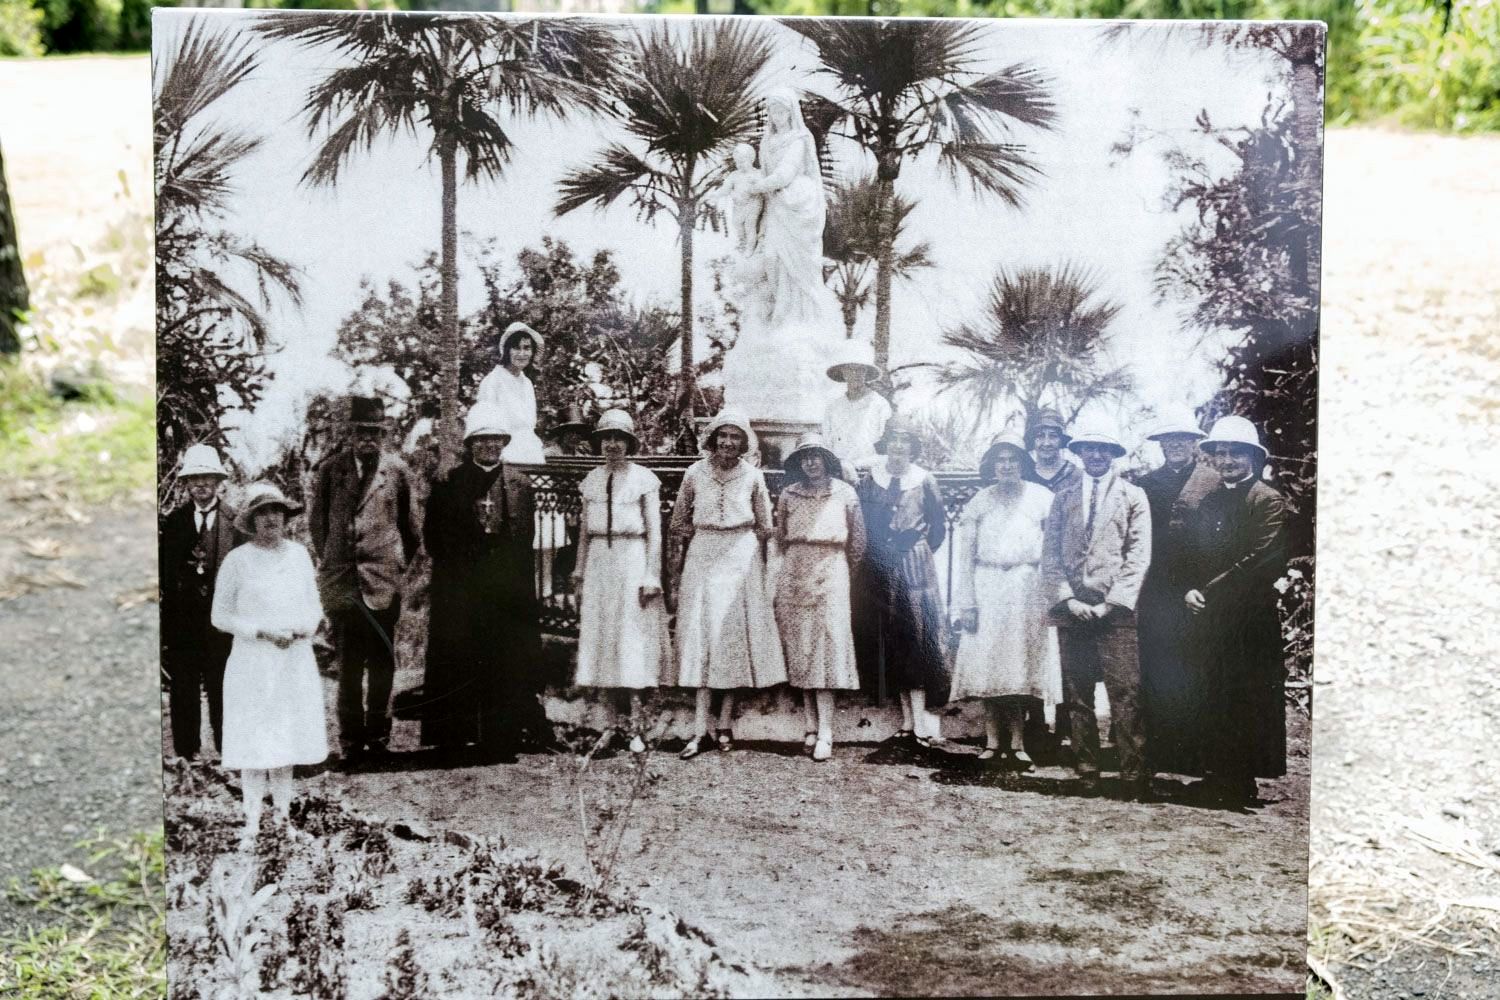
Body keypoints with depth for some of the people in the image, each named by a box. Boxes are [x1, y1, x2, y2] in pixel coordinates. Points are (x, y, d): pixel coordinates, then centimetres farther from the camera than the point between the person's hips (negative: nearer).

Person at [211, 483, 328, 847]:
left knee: (287, 739, 9)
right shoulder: (237, 560, -6)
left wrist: (303, 629, -10)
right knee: (254, 743, -3)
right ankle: (252, 821, 4)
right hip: (253, 662, -4)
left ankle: (283, 815, 20)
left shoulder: (299, 554, 6)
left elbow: (314, 607, 12)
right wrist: (264, 632, -15)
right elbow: (220, 616, -3)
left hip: (295, 662, 4)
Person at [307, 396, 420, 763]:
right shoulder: (330, 470, 6)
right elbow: (316, 521, 14)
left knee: (382, 662, 3)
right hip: (341, 581, 0)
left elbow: (411, 527, 12)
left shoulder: (397, 470, 5)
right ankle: (351, 736, 9)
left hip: (383, 580, 0)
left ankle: (377, 732, 14)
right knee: (348, 663, 2)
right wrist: (330, 562, 12)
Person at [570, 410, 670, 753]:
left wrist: (651, 576, -9)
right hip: (599, 563, 5)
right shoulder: (591, 480, 10)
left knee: (633, 642, -4)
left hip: (632, 560, -4)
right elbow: (585, 531, 16)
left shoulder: (644, 479, -3)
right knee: (599, 635, 3)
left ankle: (635, 727, -3)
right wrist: (580, 574, 13)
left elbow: (654, 532, -3)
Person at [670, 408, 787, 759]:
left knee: (735, 634, 1)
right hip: (702, 558, 0)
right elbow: (679, 522, 10)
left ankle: (725, 724, 7)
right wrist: (682, 561, 9)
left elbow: (765, 526, 9)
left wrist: (756, 562, 6)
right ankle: (700, 728, -5)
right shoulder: (695, 473, 1)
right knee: (702, 635, -4)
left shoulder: (753, 476, 1)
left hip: (741, 559, 0)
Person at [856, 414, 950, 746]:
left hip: (917, 565, -2)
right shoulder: (870, 481, 6)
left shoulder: (924, 480, 2)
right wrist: (881, 550, 4)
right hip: (882, 567, 2)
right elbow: (863, 524, 9)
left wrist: (920, 551, 4)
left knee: (919, 635, -8)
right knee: (892, 640, 3)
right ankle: (908, 717, 9)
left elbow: (939, 525, 8)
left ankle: (921, 716, -9)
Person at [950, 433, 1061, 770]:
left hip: (1027, 589, -1)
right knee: (986, 664, -2)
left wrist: (1052, 591, -6)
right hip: (987, 589, 1)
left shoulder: (1041, 498, 5)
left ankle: (1016, 743, 3)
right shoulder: (980, 502, 7)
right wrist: (966, 602, -2)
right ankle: (993, 742, 3)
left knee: (1021, 664, -1)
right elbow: (965, 555, 5)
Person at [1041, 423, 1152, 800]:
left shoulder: (1133, 496, 9)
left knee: (1125, 695, -10)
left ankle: (1134, 779, -9)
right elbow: (1050, 554, 10)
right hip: (1071, 609, 3)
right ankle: (1086, 777, 7)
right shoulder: (1063, 498, 16)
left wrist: (1111, 603, -9)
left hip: (1114, 611, -3)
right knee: (1077, 698, 2)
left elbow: (1139, 555, 1)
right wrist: (1066, 599, -5)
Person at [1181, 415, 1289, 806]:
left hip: (1250, 621, -6)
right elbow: (1193, 555, 19)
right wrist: (1191, 590, -1)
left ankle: (1241, 785, 2)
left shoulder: (1268, 501, -5)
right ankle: (1219, 778, 14)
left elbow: (1261, 561, -14)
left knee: (1248, 703, -3)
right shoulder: (1209, 502, 18)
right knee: (1215, 703, 7)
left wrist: (1208, 593, -12)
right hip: (1210, 619, 6)